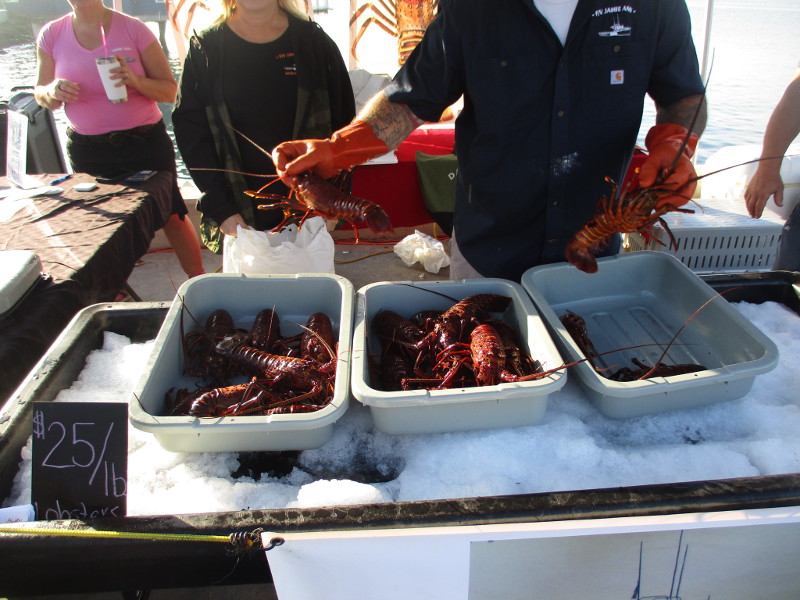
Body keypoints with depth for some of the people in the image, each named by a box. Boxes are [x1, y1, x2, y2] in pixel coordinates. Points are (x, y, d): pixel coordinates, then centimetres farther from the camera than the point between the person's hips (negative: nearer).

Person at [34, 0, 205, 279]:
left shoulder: (133, 28, -6)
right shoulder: (51, 35, 2)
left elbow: (169, 90, -5)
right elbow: (41, 95, 10)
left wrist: (136, 80, -24)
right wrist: (53, 92, -14)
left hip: (145, 142, -2)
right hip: (87, 149, 3)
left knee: (172, 216, 1)